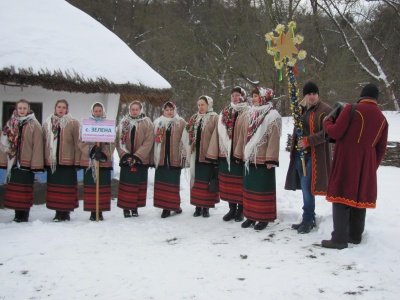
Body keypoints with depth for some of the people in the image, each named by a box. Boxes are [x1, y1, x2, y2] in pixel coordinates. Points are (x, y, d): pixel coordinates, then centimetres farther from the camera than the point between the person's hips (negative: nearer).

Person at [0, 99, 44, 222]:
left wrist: (36, 164, -14)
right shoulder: (10, 123, 11)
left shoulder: (34, 125, -4)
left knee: (26, 189, 1)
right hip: (13, 162, 4)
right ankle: (18, 213, 15)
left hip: (27, 162, -4)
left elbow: (37, 145, -9)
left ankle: (25, 214, 9)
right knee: (14, 188, 7)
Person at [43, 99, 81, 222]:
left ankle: (66, 212, 11)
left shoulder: (73, 123, -2)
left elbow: (77, 143, -5)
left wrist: (77, 160, -10)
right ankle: (58, 212, 17)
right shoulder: (47, 124, 11)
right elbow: (44, 142, 12)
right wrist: (43, 160, 7)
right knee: (55, 187, 8)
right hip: (51, 161, 4)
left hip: (68, 161, -4)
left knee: (67, 187, 0)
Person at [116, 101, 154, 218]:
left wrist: (137, 156, -15)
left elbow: (149, 142, -8)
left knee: (139, 184, 4)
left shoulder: (147, 123, 0)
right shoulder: (123, 123, 8)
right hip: (126, 160, 1)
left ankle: (135, 207, 14)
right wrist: (124, 155, -11)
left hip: (142, 160, -1)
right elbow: (119, 141, 3)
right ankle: (126, 208, 9)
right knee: (126, 184, 1)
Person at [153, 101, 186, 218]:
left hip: (175, 158, -3)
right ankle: (165, 207, 7)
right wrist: (154, 156, 7)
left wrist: (183, 154, -7)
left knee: (173, 182, -1)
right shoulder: (158, 123, 13)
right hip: (161, 158, 3)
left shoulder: (181, 123, 4)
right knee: (162, 182, 2)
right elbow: (154, 140, 13)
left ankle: (175, 206, 11)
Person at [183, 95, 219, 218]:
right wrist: (189, 152, 10)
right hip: (196, 155, 6)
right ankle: (198, 206, 16)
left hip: (208, 156, -5)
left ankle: (206, 207, 7)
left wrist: (214, 153, -16)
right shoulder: (194, 119, 15)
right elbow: (188, 136, 18)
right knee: (197, 180, 9)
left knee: (206, 181, -1)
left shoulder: (214, 119, -4)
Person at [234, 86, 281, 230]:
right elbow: (243, 135, 19)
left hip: (263, 160, -7)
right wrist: (240, 153, 16)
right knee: (249, 188, 12)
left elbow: (274, 139, -14)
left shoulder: (273, 116, -7)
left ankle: (264, 218, 9)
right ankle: (251, 216, 22)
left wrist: (270, 159, -19)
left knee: (263, 188, 0)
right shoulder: (251, 115, 15)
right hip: (249, 159, 7)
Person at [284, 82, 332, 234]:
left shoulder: (325, 110, -8)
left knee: (307, 187, -9)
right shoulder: (301, 109, 15)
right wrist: (293, 149, 18)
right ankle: (309, 219, 20)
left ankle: (308, 220, 4)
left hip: (314, 155, -7)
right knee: (305, 187, 10)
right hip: (300, 153, 7)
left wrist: (308, 141, -21)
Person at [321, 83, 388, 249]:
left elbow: (335, 132, -12)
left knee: (341, 197, -3)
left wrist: (327, 122, 8)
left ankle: (339, 239, -4)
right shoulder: (382, 118, 10)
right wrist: (372, 166, 23)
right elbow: (381, 149, 13)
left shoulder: (352, 109, -9)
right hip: (367, 166, 6)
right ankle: (355, 235, 21)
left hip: (346, 162, -5)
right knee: (360, 197, 14)